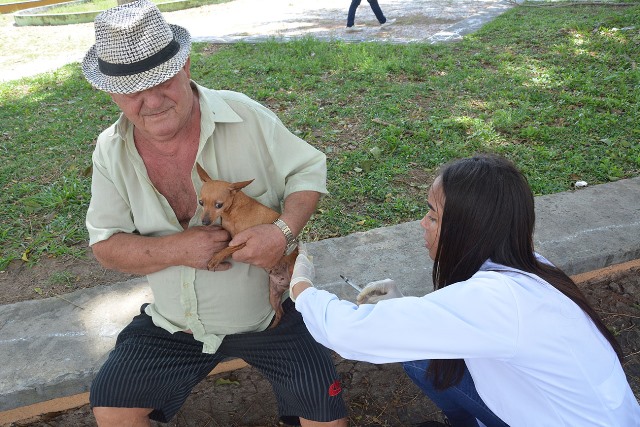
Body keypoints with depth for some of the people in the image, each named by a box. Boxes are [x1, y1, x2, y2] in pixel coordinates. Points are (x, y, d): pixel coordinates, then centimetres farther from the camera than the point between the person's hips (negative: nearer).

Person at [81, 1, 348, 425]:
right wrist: (176, 248, -23)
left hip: (272, 313, -2)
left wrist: (283, 230, -29)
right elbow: (105, 244, -4)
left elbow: (309, 170, -9)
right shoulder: (112, 150, -7)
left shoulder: (245, 116, -17)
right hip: (173, 325, 3)